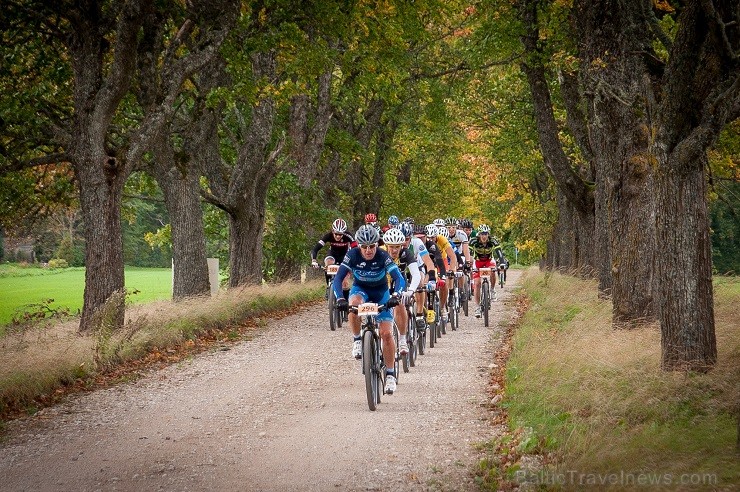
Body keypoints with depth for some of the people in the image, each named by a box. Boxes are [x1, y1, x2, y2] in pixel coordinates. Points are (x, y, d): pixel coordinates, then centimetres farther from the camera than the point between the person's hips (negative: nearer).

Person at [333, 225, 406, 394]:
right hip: (360, 288, 1)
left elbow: (399, 278, -35)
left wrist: (395, 296, -54)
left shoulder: (383, 257, -28)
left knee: (386, 333, -14)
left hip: (381, 292, -1)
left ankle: (390, 374, -1)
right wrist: (340, 299, -45)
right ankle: (357, 340, -13)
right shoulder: (353, 255, -24)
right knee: (353, 305, -37)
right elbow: (338, 278, -28)